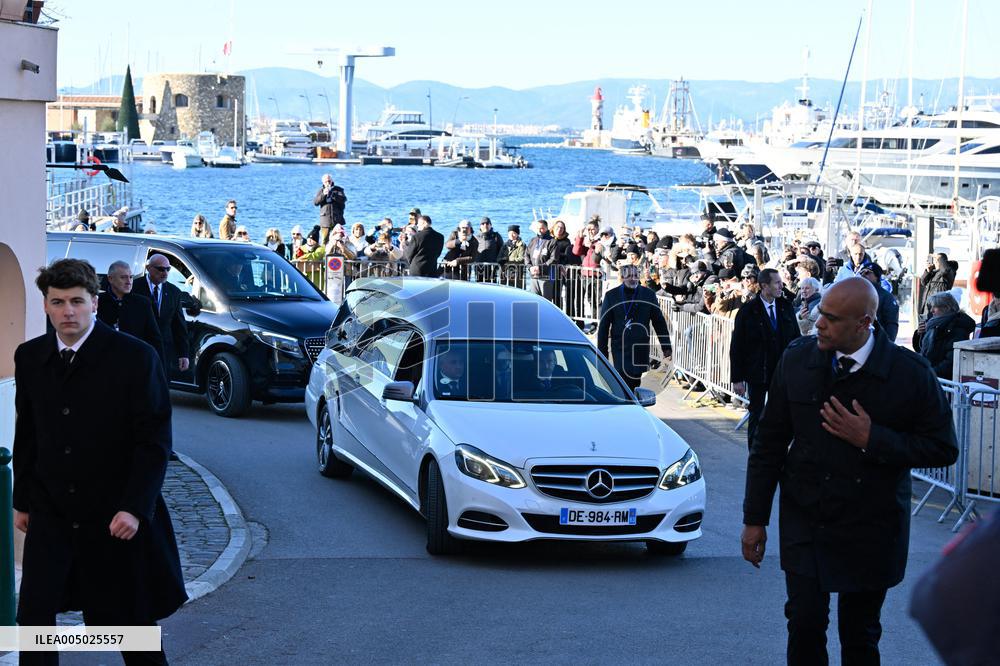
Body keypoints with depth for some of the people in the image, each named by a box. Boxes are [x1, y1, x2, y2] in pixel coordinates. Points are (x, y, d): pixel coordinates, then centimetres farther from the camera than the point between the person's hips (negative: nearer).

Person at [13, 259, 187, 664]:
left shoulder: (135, 357, -11)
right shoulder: (30, 357, 3)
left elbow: (154, 440, -11)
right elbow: (26, 434, 12)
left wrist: (135, 508, -17)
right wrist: (23, 500, 11)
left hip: (116, 516, -3)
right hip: (51, 515, 3)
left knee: (130, 619, 8)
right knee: (32, 616, -3)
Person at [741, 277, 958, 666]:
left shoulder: (910, 373, -12)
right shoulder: (797, 360, -4)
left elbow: (943, 449, -8)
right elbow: (769, 443, 3)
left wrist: (871, 440, -20)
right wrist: (755, 518, 3)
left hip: (870, 530, -2)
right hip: (804, 519, 2)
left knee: (860, 633, 8)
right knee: (804, 622, -5)